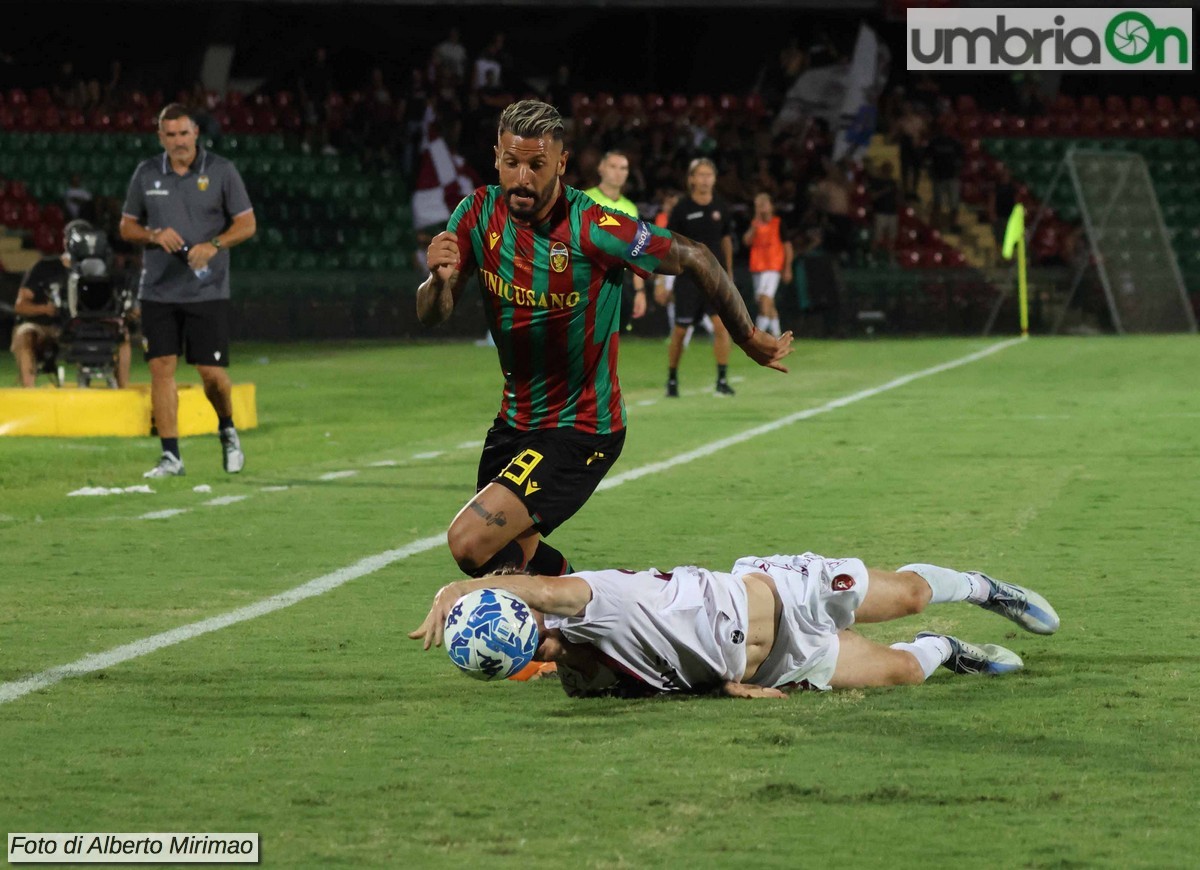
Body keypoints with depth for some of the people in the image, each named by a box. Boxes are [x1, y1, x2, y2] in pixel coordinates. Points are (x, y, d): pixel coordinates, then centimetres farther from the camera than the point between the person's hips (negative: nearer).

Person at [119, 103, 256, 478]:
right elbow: (127, 226, 12)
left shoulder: (221, 171, -2)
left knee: (212, 373, -3)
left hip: (207, 290, -2)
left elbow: (247, 223, 0)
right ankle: (171, 455, -1)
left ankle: (227, 431, 27)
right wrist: (155, 236, -9)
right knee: (161, 368, -5)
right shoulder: (146, 174, 5)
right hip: (158, 290, 2)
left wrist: (214, 245, -17)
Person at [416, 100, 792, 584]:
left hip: (580, 433, -7)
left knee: (470, 543, -21)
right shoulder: (480, 214, -6)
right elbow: (431, 316, -4)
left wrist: (748, 339, -1)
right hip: (516, 422, 7)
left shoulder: (593, 229, -22)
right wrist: (439, 278, -27)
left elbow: (694, 260, -10)